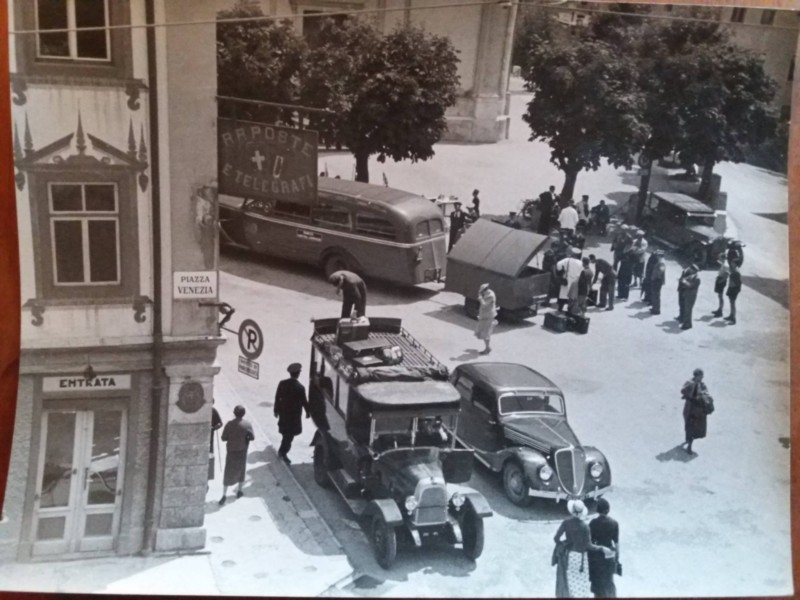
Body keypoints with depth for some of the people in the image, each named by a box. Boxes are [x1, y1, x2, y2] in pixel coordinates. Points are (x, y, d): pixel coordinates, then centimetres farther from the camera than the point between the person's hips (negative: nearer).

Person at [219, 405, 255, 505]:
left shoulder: (229, 424, -16)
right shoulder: (247, 424, -16)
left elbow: (223, 438, -12)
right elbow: (252, 437, -9)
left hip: (231, 451, 0)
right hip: (242, 452, 0)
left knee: (228, 473, 8)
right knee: (241, 470, 20)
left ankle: (224, 495, 7)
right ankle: (239, 491, 32)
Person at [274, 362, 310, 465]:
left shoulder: (282, 383, -9)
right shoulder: (300, 387, -22)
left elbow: (277, 397, -1)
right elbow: (304, 401, -13)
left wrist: (276, 409, 12)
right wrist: (308, 412, 2)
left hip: (283, 411, 5)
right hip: (295, 414, -5)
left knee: (286, 432, 24)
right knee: (290, 433, 9)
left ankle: (282, 450, 39)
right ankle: (283, 452, 12)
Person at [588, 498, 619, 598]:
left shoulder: (593, 523, -15)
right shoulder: (614, 523, -11)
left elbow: (590, 541, -10)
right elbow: (616, 542, -5)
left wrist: (588, 556, 2)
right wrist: (617, 558, 6)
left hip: (596, 555, -2)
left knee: (598, 581, 15)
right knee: (608, 580, 21)